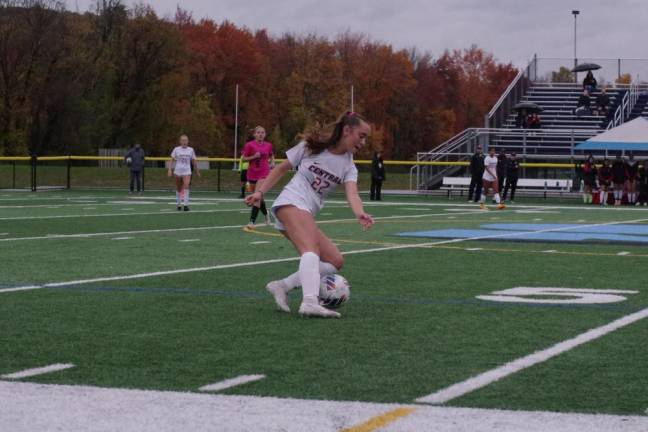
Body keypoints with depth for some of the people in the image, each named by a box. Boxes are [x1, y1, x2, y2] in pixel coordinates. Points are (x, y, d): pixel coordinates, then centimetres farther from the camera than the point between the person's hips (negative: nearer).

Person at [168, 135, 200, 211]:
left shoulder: (191, 150, 5)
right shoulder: (176, 149, 2)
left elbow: (194, 161, 14)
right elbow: (172, 160, 3)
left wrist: (197, 171, 19)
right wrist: (170, 170, -6)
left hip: (187, 171, 0)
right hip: (177, 171, 0)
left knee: (186, 186, -20)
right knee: (178, 188, 8)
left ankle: (186, 205, -22)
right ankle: (178, 204, 27)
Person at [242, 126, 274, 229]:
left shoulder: (268, 145, 4)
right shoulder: (249, 145, -3)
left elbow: (271, 156, 23)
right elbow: (244, 158, -1)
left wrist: (272, 162, 4)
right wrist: (254, 157, -16)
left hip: (264, 173, -1)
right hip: (252, 173, 1)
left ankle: (252, 222, -21)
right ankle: (266, 214, 42)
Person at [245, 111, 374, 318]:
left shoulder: (349, 167, 11)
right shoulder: (312, 146, 2)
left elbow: (352, 194, -9)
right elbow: (282, 168, 12)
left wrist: (360, 214, -30)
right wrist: (260, 192, 3)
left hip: (307, 215, 7)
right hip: (291, 202, -7)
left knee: (335, 261, -3)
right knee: (312, 251, -31)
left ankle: (282, 286, -5)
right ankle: (310, 302, -51)